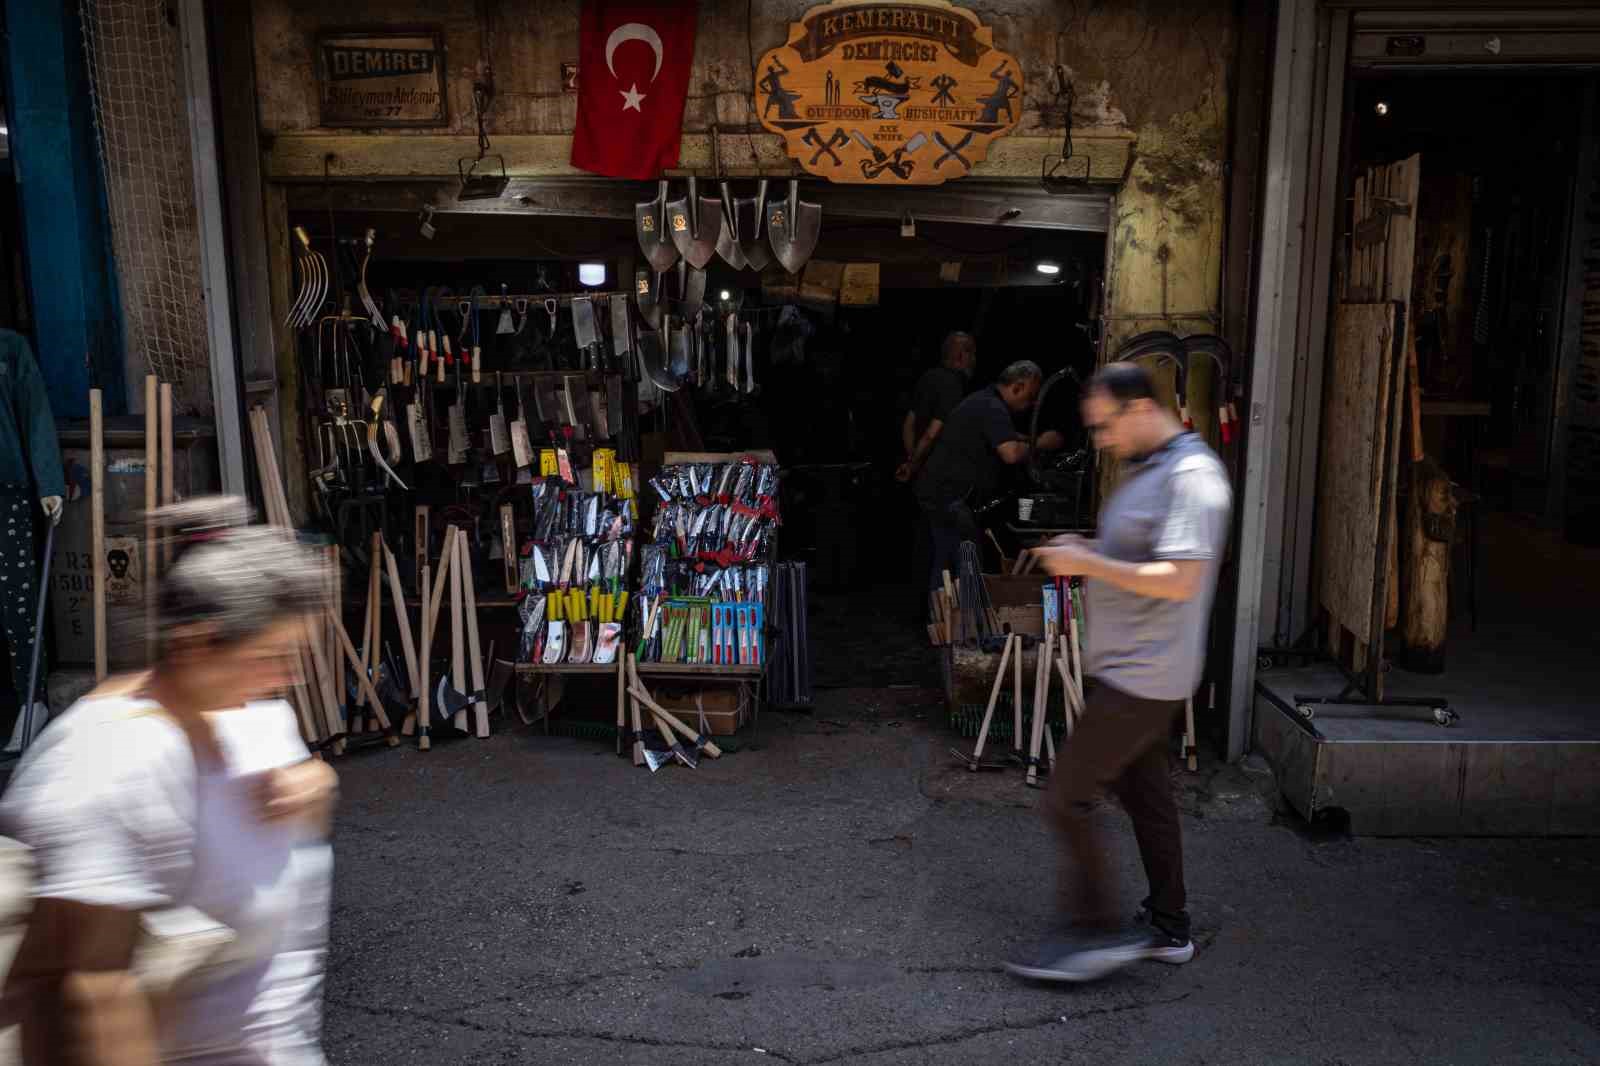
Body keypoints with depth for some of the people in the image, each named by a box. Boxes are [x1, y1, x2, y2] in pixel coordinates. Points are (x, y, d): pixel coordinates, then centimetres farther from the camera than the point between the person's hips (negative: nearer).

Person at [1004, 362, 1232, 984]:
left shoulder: (1191, 476, -18)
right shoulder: (1141, 471, 13)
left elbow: (1178, 580, -26)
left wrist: (1089, 563, -22)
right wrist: (1081, 554, 6)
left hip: (1143, 676, -10)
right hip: (1134, 669, 10)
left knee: (1068, 796, -6)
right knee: (1145, 792, 17)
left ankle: (1095, 931, 7)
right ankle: (1167, 928, 30)